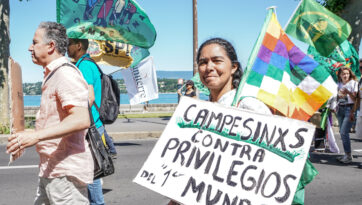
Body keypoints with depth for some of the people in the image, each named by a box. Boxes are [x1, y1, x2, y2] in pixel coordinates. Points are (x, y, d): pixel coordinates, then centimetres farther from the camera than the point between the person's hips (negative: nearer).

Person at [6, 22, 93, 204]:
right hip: (51, 171, 10)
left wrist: (36, 135, -35)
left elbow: (81, 119, -29)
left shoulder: (66, 74, -16)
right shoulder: (52, 75, 18)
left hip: (66, 172, -10)